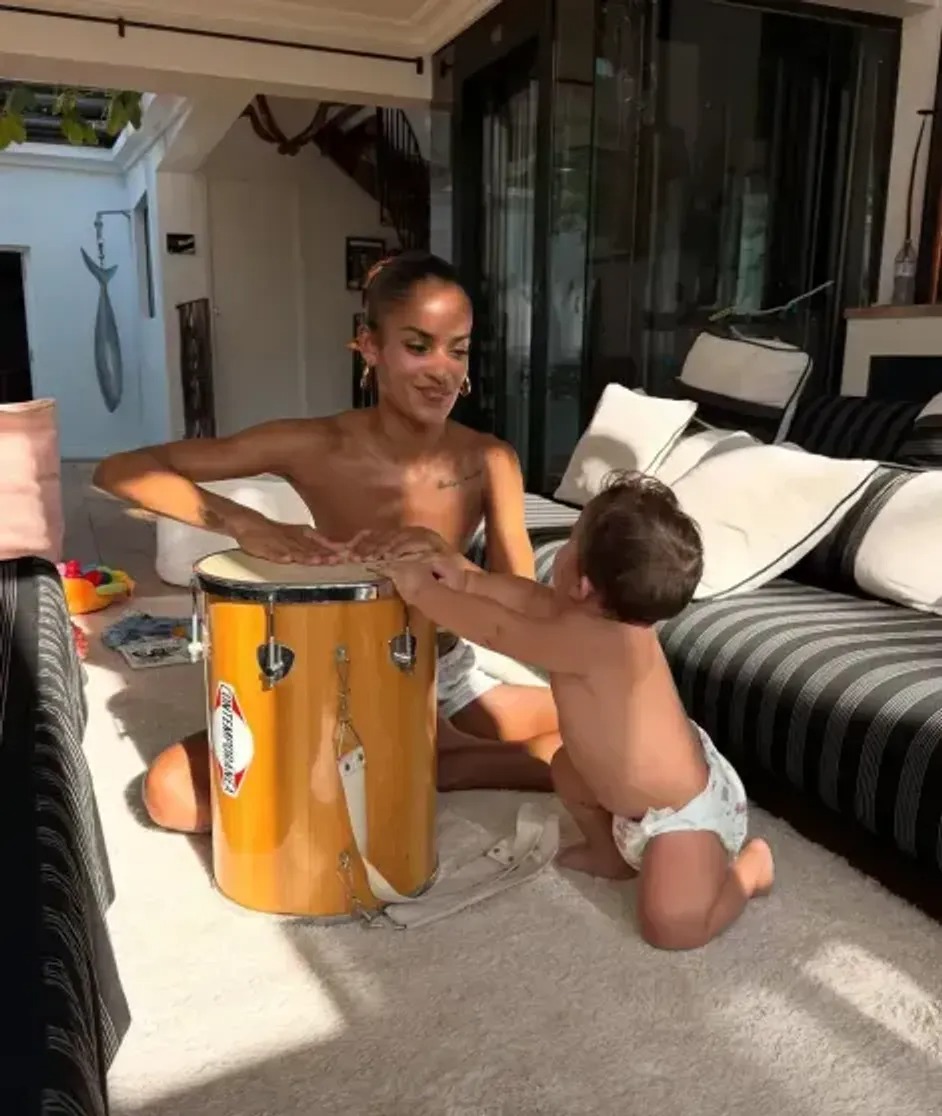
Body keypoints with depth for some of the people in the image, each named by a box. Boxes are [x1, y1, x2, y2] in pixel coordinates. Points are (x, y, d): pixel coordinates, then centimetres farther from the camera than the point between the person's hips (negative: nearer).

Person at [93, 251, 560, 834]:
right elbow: (120, 470, -19)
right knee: (171, 791, -20)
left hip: (445, 681, 1)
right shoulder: (314, 446, -18)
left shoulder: (490, 461, -12)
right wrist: (246, 524, -36)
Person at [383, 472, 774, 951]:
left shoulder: (597, 640, -37)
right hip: (659, 785, 9)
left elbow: (498, 630, -31)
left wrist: (421, 590, -22)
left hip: (686, 812, -9)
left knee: (671, 927, -12)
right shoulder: (616, 616, -10)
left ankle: (748, 866, 11)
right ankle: (612, 852, 36)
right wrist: (470, 580, -7)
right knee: (567, 767, 21)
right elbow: (537, 600, 3)